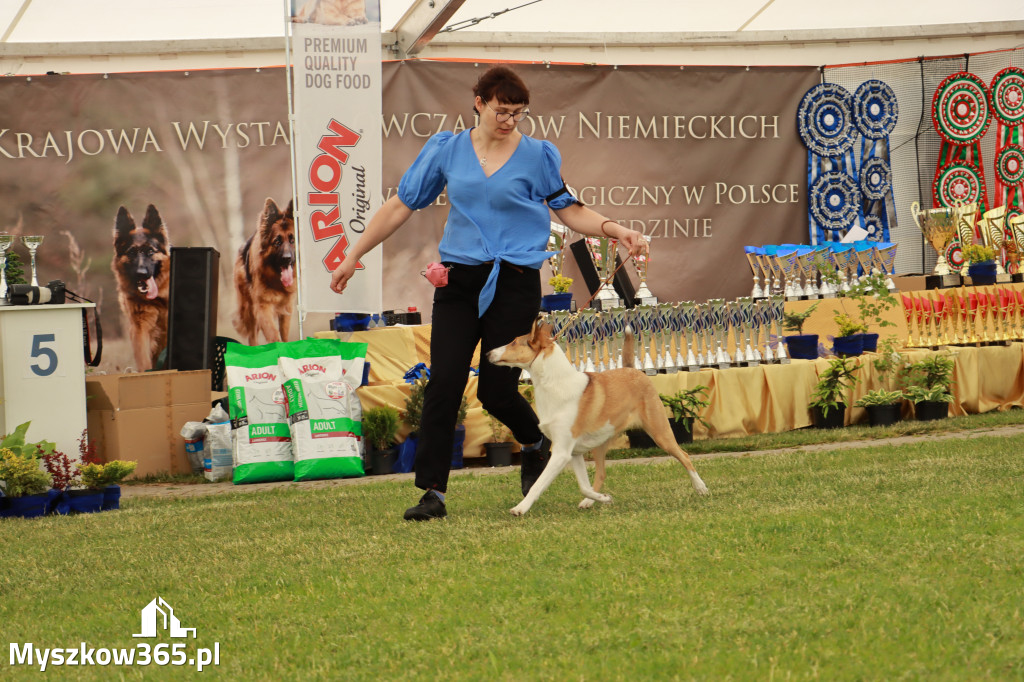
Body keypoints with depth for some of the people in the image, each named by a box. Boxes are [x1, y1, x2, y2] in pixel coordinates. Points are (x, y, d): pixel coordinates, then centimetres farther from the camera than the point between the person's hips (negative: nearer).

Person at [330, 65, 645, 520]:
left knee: (495, 391, -5)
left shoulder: (537, 155, 2)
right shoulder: (446, 150, 6)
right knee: (443, 383, -10)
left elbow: (569, 210, 8)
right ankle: (432, 492, -6)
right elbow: (401, 206, 12)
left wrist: (615, 230, -9)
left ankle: (534, 444, 29)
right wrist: (354, 256, 12)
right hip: (459, 278, 2)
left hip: (515, 282, -2)